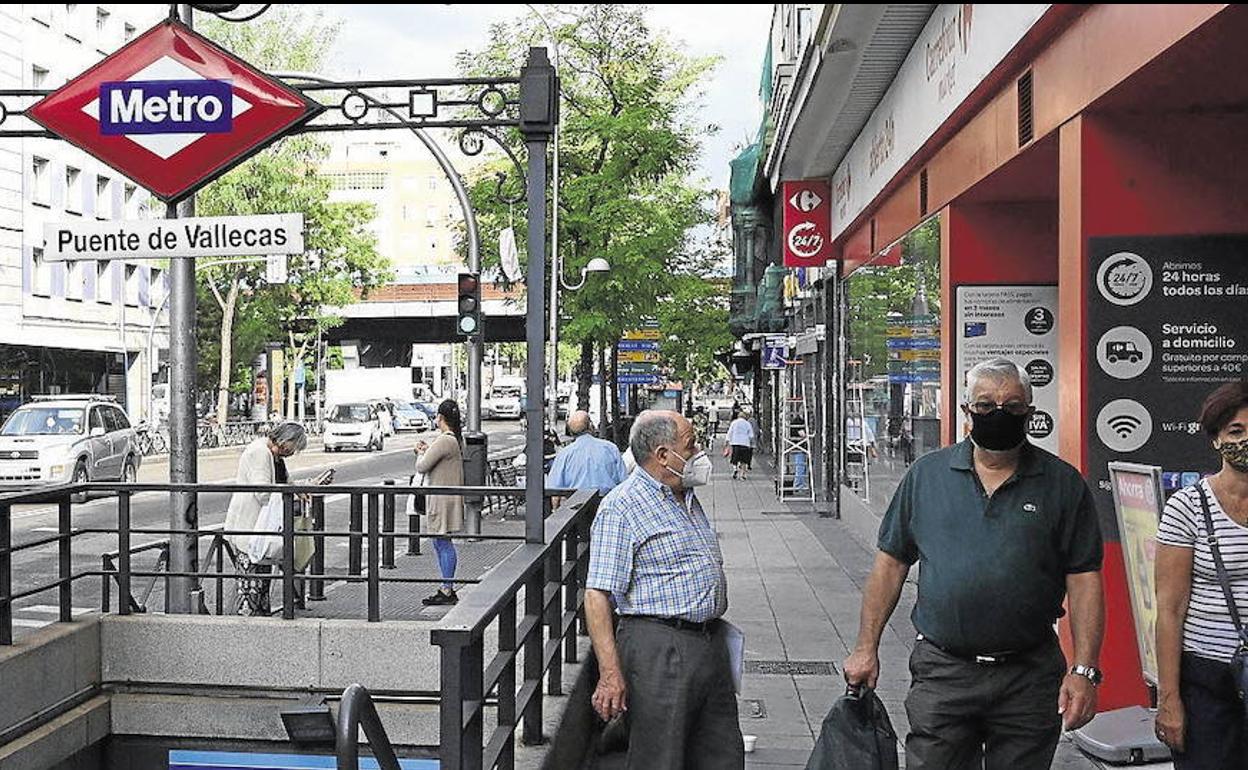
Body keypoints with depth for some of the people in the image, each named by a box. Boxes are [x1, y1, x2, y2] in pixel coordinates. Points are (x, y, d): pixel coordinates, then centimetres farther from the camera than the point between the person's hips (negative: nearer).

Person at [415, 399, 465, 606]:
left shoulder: (444, 440, -20)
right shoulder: (455, 439, 12)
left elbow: (422, 467, -17)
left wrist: (421, 452, 1)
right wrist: (427, 450, 12)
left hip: (443, 499, -10)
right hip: (442, 498, 10)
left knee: (443, 542, -4)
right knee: (440, 543, 16)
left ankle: (447, 591, 1)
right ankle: (447, 588, 23)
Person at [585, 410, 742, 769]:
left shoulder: (688, 498, 16)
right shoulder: (621, 506, -12)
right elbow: (597, 595, -17)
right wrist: (611, 674, -23)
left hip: (712, 645, 9)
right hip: (659, 648, -8)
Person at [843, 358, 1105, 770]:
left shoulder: (1063, 484, 1)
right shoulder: (926, 474, 4)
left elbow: (1084, 581, 0)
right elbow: (891, 562, 7)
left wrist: (1084, 670, -8)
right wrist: (866, 647, 4)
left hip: (1030, 678, 0)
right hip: (941, 673, 0)